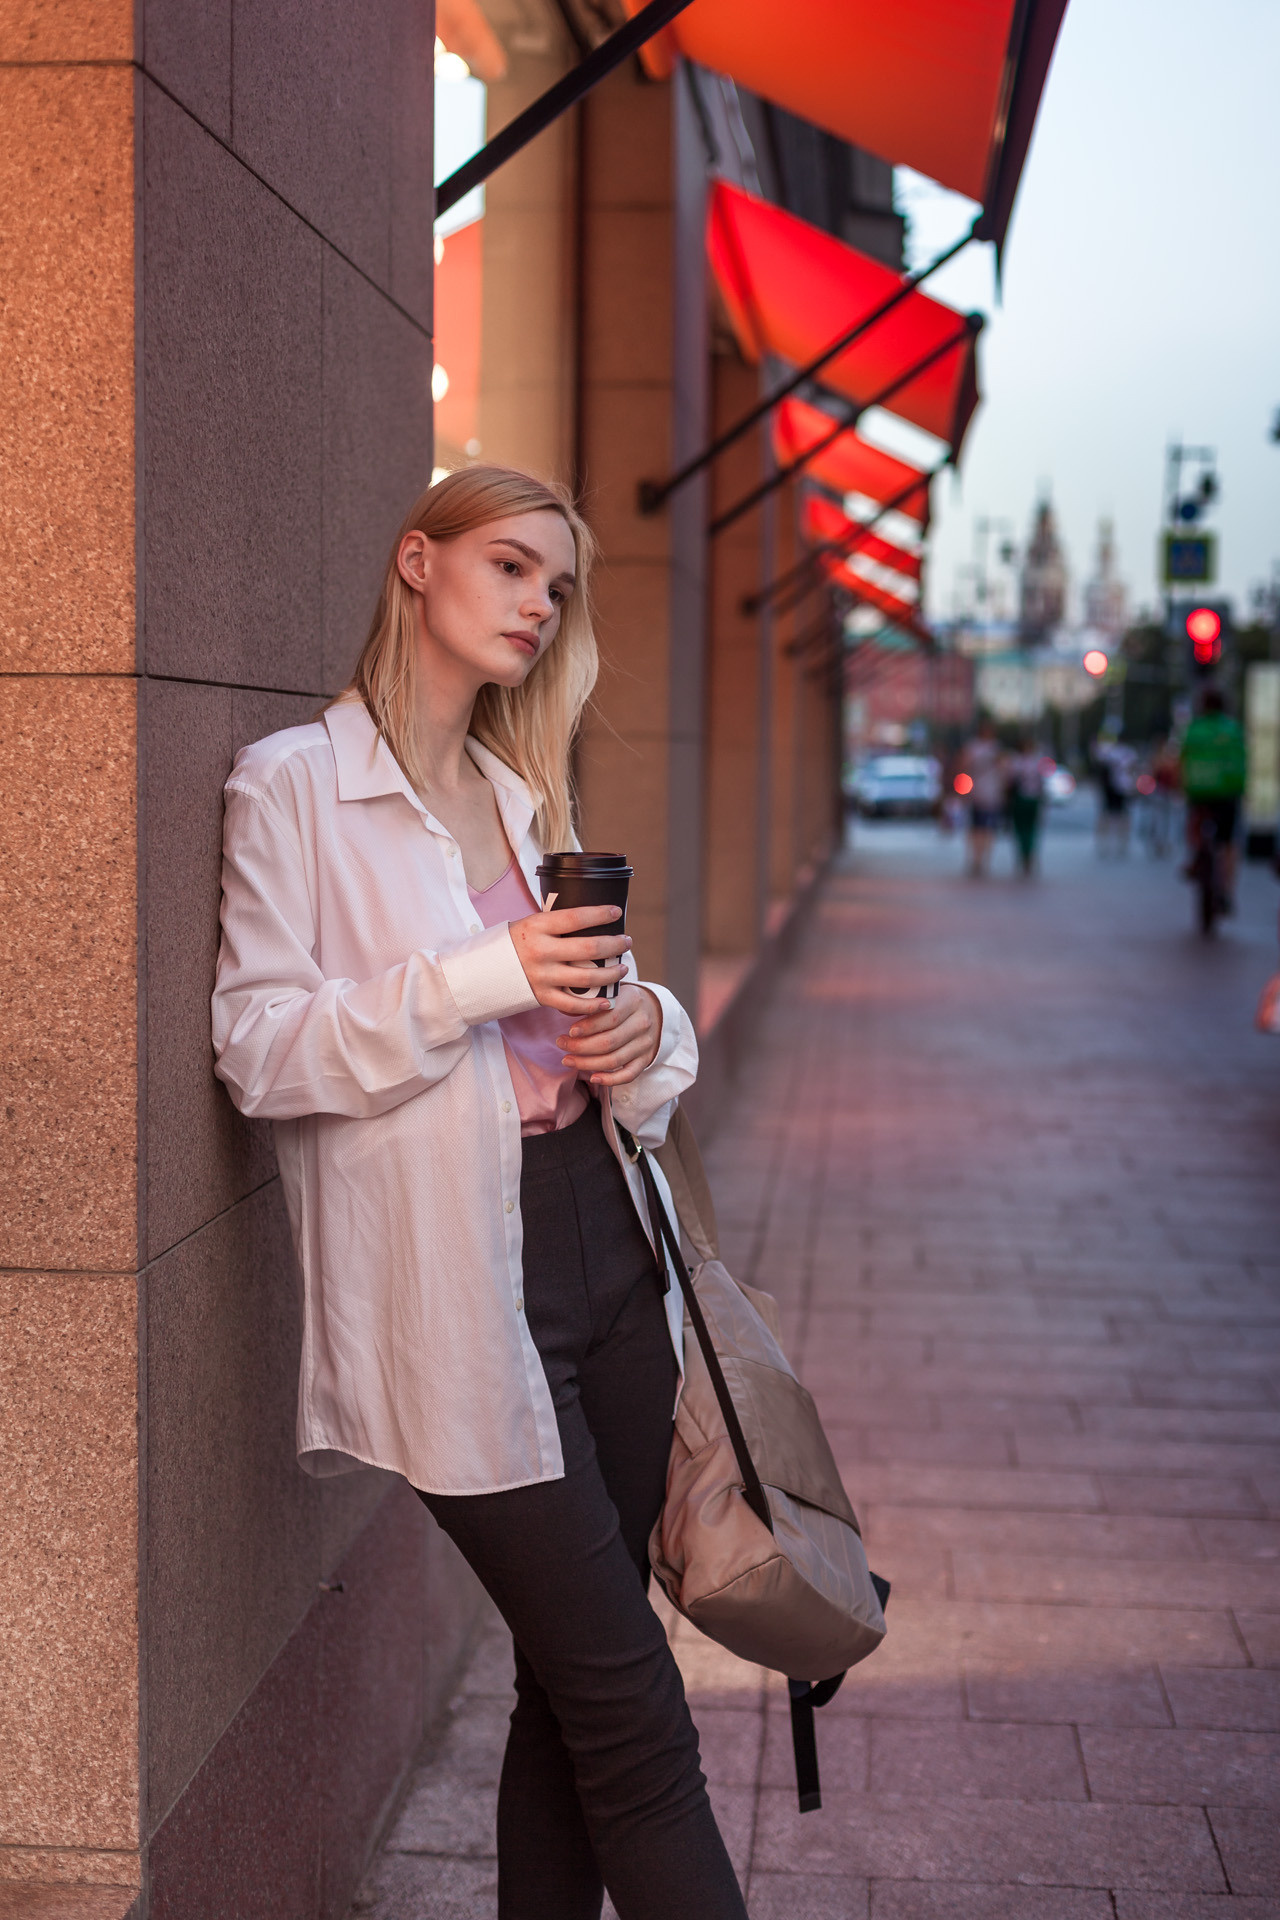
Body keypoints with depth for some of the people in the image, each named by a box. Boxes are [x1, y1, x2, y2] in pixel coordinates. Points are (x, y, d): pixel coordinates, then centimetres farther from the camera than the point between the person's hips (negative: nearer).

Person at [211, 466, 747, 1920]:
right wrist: (481, 978, -21)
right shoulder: (294, 784, -4)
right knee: (632, 1717, -3)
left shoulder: (524, 793, 19)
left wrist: (644, 1029, -2)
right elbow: (255, 1047, -11)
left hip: (601, 1251, 7)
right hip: (459, 1290, -7)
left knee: (571, 1690, 13)